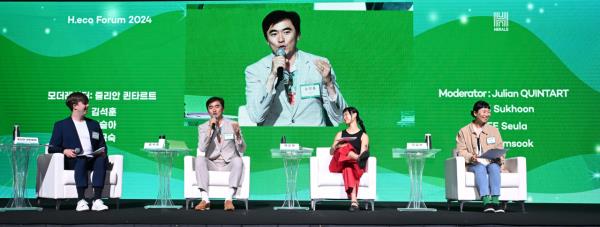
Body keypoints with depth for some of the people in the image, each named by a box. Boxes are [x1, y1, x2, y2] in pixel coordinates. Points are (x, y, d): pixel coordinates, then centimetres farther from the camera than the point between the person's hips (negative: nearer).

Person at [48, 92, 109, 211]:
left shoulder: (94, 124, 28)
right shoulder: (61, 125, 16)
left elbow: (102, 145, 26)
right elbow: (51, 148, 9)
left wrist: (103, 151, 1)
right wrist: (64, 151, -13)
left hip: (92, 159, 3)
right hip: (72, 161, -3)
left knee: (102, 159, -33)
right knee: (82, 160, -38)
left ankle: (97, 200, -43)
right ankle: (81, 201, -45)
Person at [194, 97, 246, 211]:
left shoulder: (233, 125, 8)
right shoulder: (203, 127, 8)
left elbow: (242, 149, 1)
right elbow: (202, 148, -8)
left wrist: (237, 134, -17)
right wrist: (210, 129, -14)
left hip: (229, 165, 0)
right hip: (211, 165, 1)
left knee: (238, 160, -32)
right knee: (199, 159, -30)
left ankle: (229, 199, -40)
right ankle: (205, 199, -37)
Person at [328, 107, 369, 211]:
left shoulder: (363, 136, 15)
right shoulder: (340, 134, 27)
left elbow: (362, 154, 0)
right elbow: (331, 152, 16)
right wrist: (336, 147, -7)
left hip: (356, 166, -2)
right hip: (338, 165, 2)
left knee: (349, 166, -40)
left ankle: (353, 200, -56)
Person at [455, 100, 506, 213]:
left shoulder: (494, 130, 20)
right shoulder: (464, 131, 13)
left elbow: (500, 150, 13)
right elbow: (461, 151, 3)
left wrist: (498, 158, -11)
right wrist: (470, 157, -19)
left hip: (492, 163, 2)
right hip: (473, 165, -2)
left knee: (494, 166, -33)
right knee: (480, 168, -36)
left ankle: (495, 201, -44)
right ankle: (486, 201, -50)